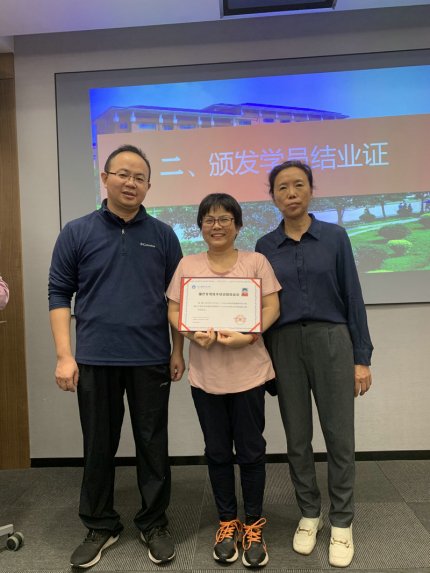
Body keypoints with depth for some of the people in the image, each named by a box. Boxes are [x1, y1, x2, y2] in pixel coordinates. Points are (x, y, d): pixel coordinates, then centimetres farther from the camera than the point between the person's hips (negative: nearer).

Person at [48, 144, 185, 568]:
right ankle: (99, 526, 32)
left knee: (153, 445, 10)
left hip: (151, 360, 1)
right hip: (95, 360, 0)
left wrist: (177, 351, 2)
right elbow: (59, 294, 1)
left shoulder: (163, 235, 4)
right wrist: (64, 356, -7)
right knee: (98, 447, 12)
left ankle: (154, 524, 30)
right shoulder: (77, 232, 2)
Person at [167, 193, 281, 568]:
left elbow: (271, 308, -4)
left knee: (250, 450, 9)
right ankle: (228, 521, 32)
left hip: (248, 370, -1)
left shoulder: (256, 261, 2)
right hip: (205, 373, 2)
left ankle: (254, 524, 28)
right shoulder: (188, 265, 7)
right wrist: (193, 333, -16)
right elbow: (173, 312, 4)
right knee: (217, 451, 14)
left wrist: (246, 336, -20)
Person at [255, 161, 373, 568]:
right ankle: (309, 514, 30)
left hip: (331, 340, -1)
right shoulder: (265, 247, 4)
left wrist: (362, 357, -3)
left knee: (339, 434, 5)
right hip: (284, 346, 2)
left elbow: (353, 297, 0)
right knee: (297, 437, 10)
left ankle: (341, 521, 24)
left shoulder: (335, 237, 0)